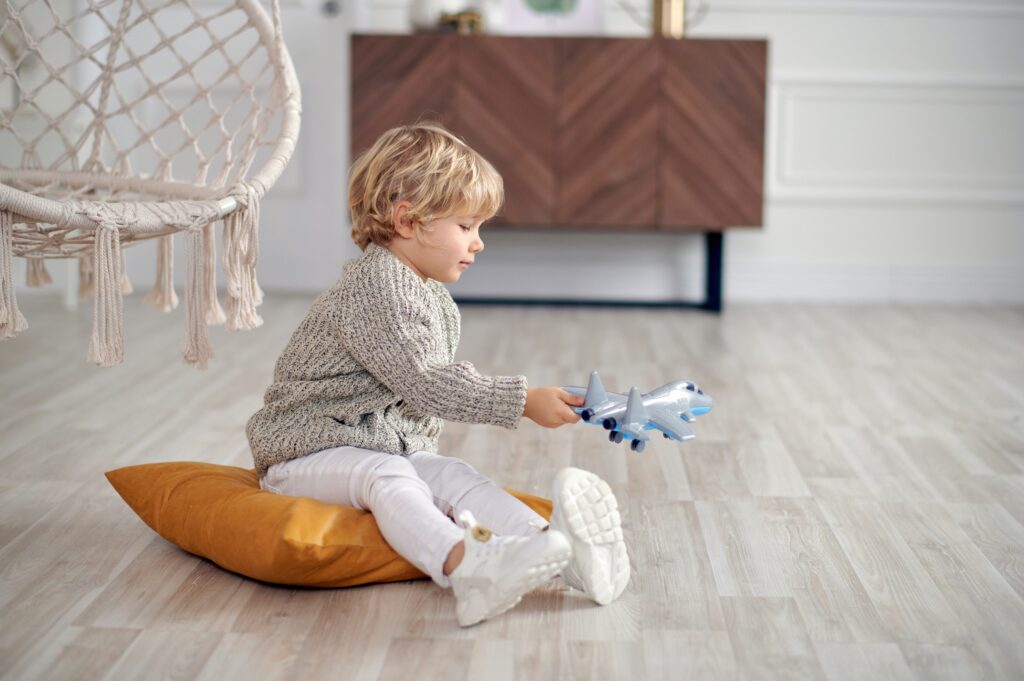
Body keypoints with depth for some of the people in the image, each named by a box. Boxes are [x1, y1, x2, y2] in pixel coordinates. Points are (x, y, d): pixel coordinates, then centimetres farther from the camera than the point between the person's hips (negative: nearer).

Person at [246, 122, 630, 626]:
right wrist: (522, 401, -25)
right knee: (386, 478, -34)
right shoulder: (373, 289, -19)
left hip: (395, 448, 8)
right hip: (311, 450, -7)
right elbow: (425, 383, -25)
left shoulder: (435, 300, 14)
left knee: (454, 478, -18)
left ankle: (556, 545, -43)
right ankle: (465, 567, -62)